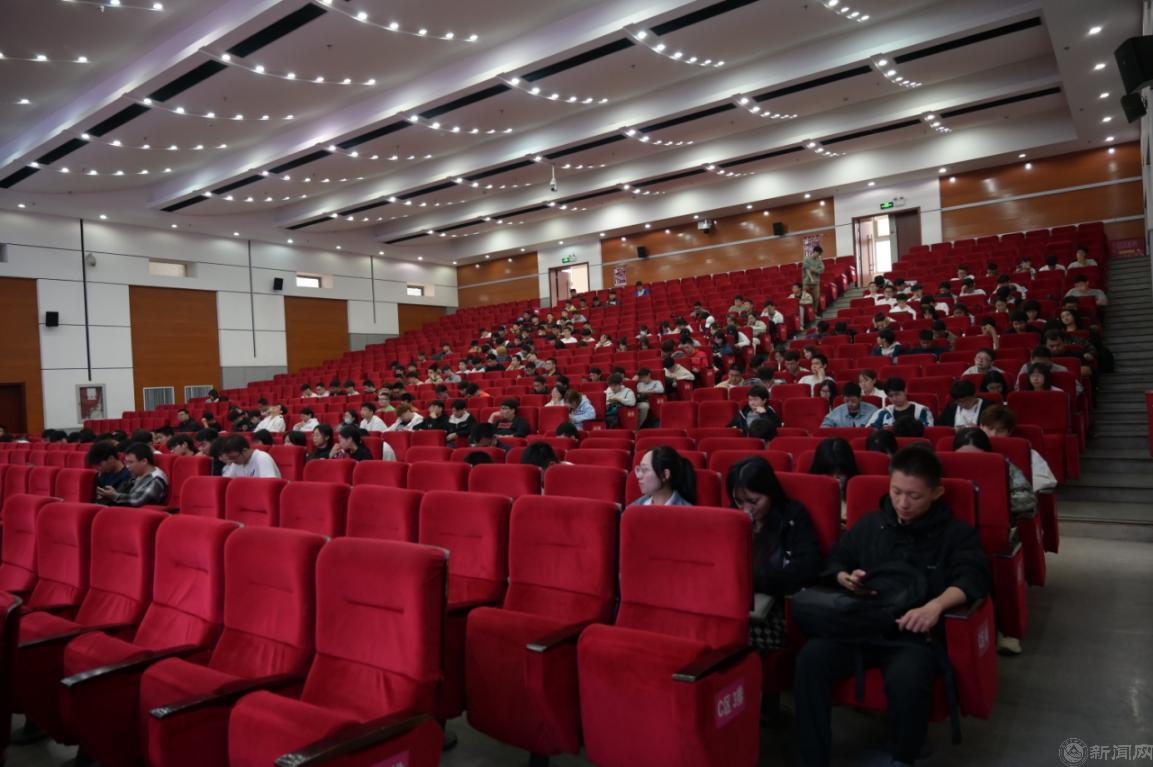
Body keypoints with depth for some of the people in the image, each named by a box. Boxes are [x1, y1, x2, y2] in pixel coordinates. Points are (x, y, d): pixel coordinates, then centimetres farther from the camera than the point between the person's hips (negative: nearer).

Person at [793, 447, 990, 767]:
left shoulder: (957, 533, 7)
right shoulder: (870, 524, 17)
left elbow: (973, 576, -11)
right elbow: (835, 560, 25)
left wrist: (936, 605, -31)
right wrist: (845, 579, -1)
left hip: (915, 636, -3)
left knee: (906, 679, -37)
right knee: (811, 657, -27)